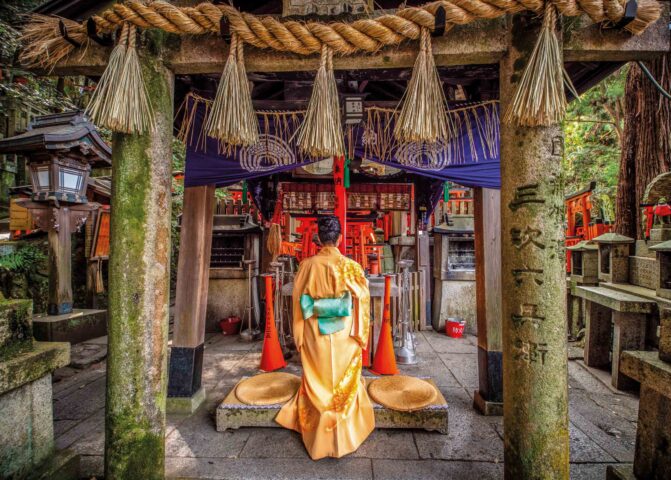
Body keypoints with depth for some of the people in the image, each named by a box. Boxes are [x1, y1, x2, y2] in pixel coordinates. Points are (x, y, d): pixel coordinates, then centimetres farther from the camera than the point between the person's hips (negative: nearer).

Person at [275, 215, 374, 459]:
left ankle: (318, 437, 35)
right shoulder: (351, 266, -10)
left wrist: (299, 337, 7)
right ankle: (343, 436, 32)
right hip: (343, 337, -1)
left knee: (317, 384, 18)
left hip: (314, 337, 1)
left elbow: (299, 303, -3)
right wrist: (360, 336, 3)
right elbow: (362, 301, -7)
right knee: (343, 384, 16)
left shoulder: (307, 265, -8)